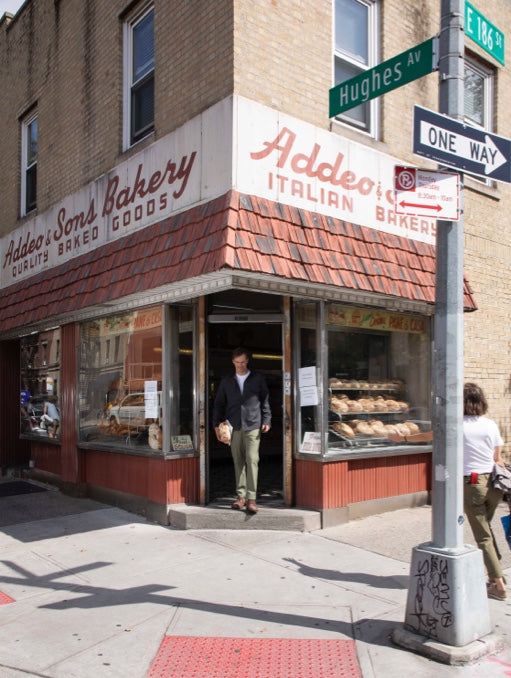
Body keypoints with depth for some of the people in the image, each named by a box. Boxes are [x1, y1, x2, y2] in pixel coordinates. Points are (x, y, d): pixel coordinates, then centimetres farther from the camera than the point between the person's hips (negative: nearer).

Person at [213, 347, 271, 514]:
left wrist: (266, 420, 2)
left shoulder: (257, 378, 8)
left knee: (252, 460, -10)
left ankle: (251, 498, -9)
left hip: (252, 426, -2)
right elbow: (219, 403, 13)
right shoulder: (227, 381, 12)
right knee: (238, 462, 6)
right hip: (234, 427, 2)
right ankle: (241, 495, 14)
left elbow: (265, 400, 10)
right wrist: (217, 424, 6)